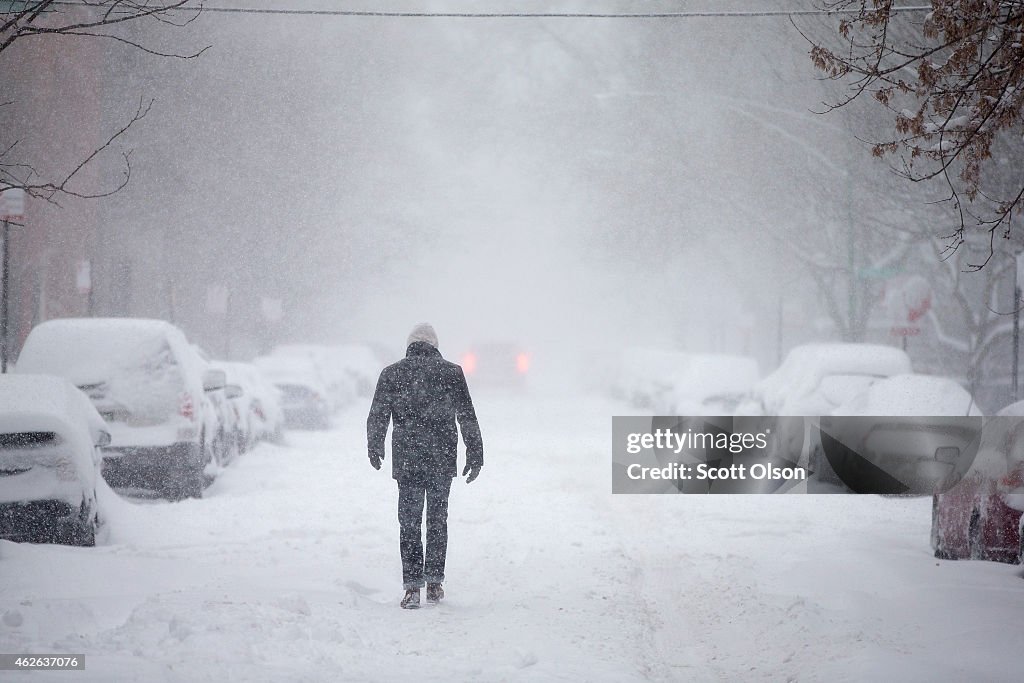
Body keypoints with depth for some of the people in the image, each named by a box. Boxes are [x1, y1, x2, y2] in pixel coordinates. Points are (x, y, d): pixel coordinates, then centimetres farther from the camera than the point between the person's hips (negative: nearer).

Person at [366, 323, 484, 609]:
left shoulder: (392, 373, 3)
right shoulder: (451, 372, 2)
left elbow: (377, 417, 7)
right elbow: (468, 418, 1)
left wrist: (374, 449, 22)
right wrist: (475, 456, 7)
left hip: (407, 460, 0)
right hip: (443, 460, 1)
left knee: (410, 523, 4)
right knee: (437, 520, 14)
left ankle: (412, 587, -5)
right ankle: (434, 583, 16)